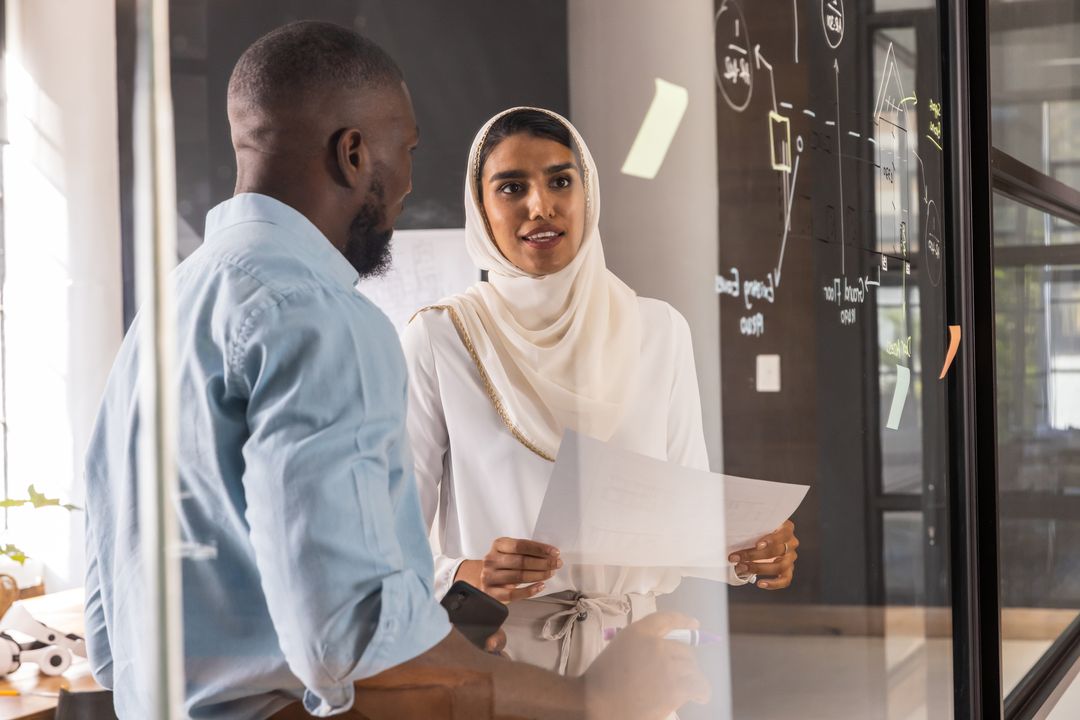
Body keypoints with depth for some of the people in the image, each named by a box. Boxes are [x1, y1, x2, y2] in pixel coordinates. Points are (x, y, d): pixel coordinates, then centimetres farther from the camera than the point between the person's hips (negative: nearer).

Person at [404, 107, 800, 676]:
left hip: (641, 643, 4)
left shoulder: (659, 330, 6)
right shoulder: (437, 340, -3)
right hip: (498, 652, -3)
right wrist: (467, 575, -23)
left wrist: (744, 554, -9)